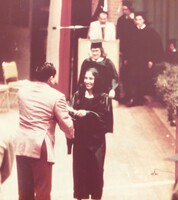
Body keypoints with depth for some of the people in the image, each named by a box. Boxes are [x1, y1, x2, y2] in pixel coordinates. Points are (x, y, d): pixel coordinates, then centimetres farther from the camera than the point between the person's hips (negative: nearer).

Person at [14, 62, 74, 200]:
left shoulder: (23, 90, 7)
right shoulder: (56, 96, -10)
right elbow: (66, 124, -8)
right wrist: (71, 135, 16)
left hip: (21, 144, 5)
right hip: (40, 146, -5)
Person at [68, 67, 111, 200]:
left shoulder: (103, 97, -2)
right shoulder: (78, 95, 3)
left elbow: (104, 116, -11)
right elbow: (72, 113, -3)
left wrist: (87, 113, -22)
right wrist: (74, 113, -25)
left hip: (96, 139, -1)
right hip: (80, 137, 1)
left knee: (96, 168, 2)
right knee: (80, 167, 3)